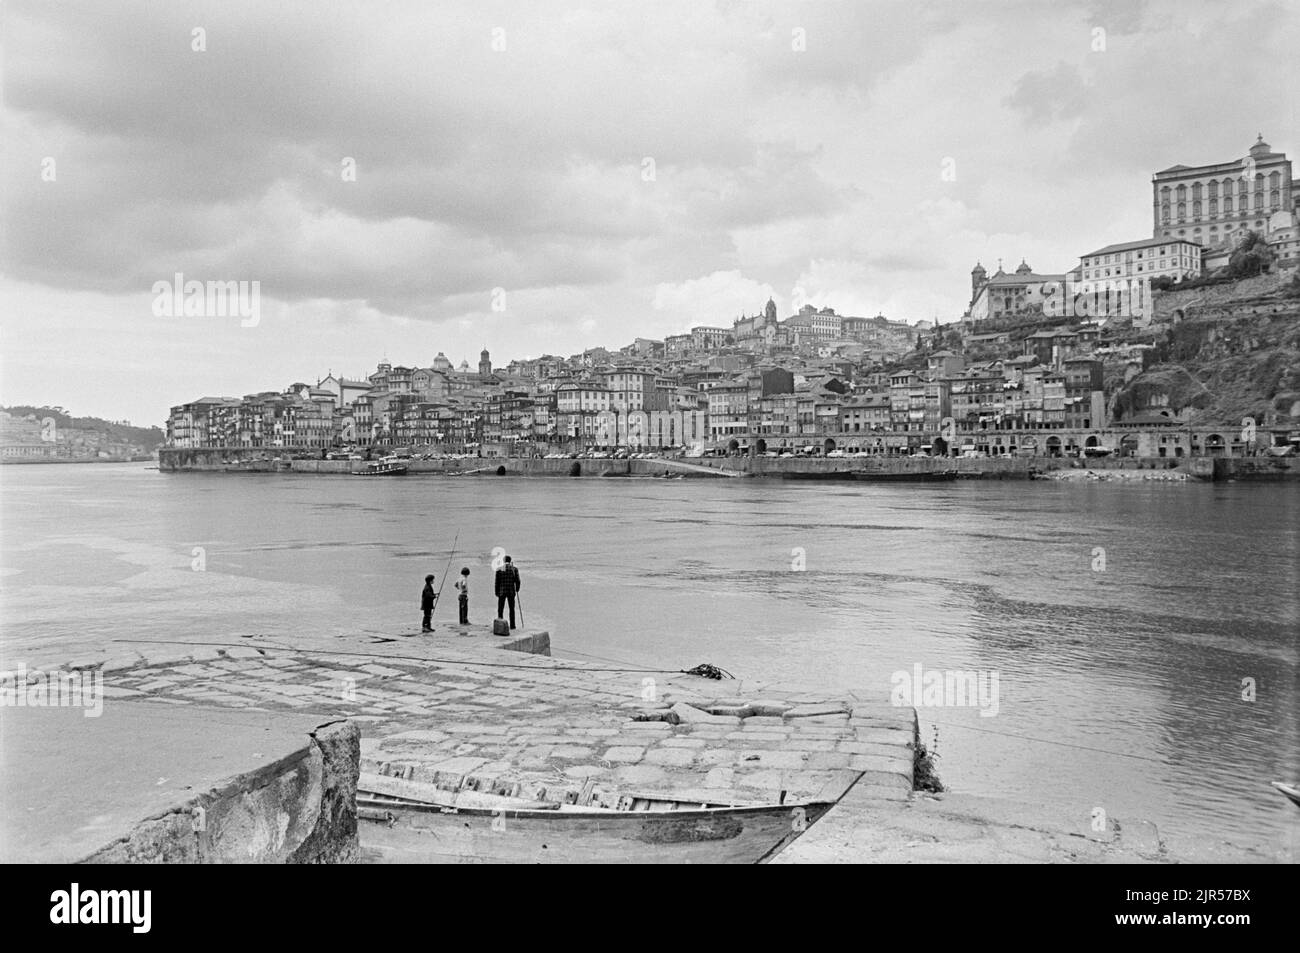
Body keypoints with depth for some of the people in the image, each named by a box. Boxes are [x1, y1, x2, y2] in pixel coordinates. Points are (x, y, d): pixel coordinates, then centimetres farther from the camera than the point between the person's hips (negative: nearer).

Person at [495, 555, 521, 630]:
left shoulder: (499, 570, -4)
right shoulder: (514, 569, -2)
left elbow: (497, 583, -4)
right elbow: (517, 581, -1)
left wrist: (497, 593, 4)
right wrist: (517, 589, 18)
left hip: (502, 592, -1)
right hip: (511, 592, 1)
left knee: (500, 609, 6)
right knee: (512, 609, 12)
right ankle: (512, 625, 12)